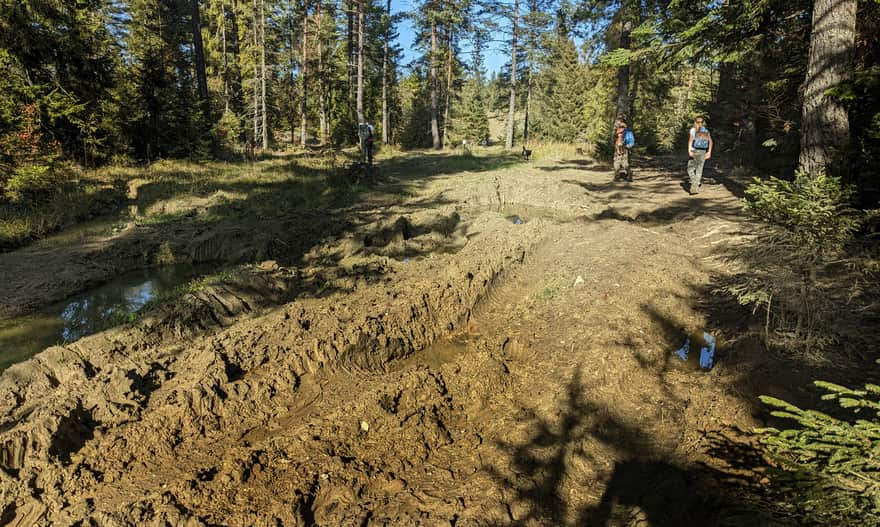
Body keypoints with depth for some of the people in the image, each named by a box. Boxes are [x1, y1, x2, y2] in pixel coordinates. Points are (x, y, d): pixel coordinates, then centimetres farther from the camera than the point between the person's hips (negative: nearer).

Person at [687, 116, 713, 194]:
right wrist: (709, 152, 2)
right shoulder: (706, 131, 6)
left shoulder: (693, 130, -3)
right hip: (703, 152, 3)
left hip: (694, 151, -3)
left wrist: (689, 151, -22)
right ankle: (696, 188, 5)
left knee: (690, 169, 8)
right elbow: (710, 142, 1)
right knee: (699, 170, 8)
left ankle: (694, 183, -14)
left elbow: (690, 140, -15)